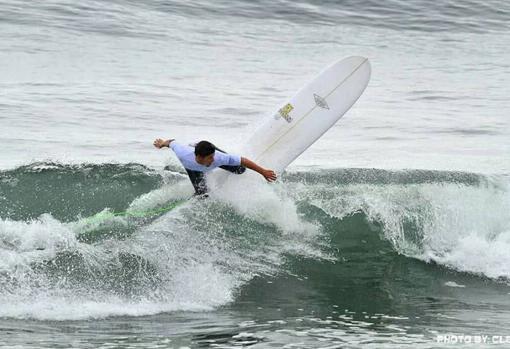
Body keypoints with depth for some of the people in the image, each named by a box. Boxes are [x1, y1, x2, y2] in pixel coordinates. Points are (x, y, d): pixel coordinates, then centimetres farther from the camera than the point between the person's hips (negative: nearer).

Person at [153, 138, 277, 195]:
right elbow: (172, 143, -25)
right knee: (202, 193, -12)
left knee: (240, 169, 0)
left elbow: (243, 161, -38)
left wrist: (263, 171, -34)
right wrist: (161, 144, -1)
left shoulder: (218, 157, -46)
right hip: (192, 167, -1)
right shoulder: (183, 154, -47)